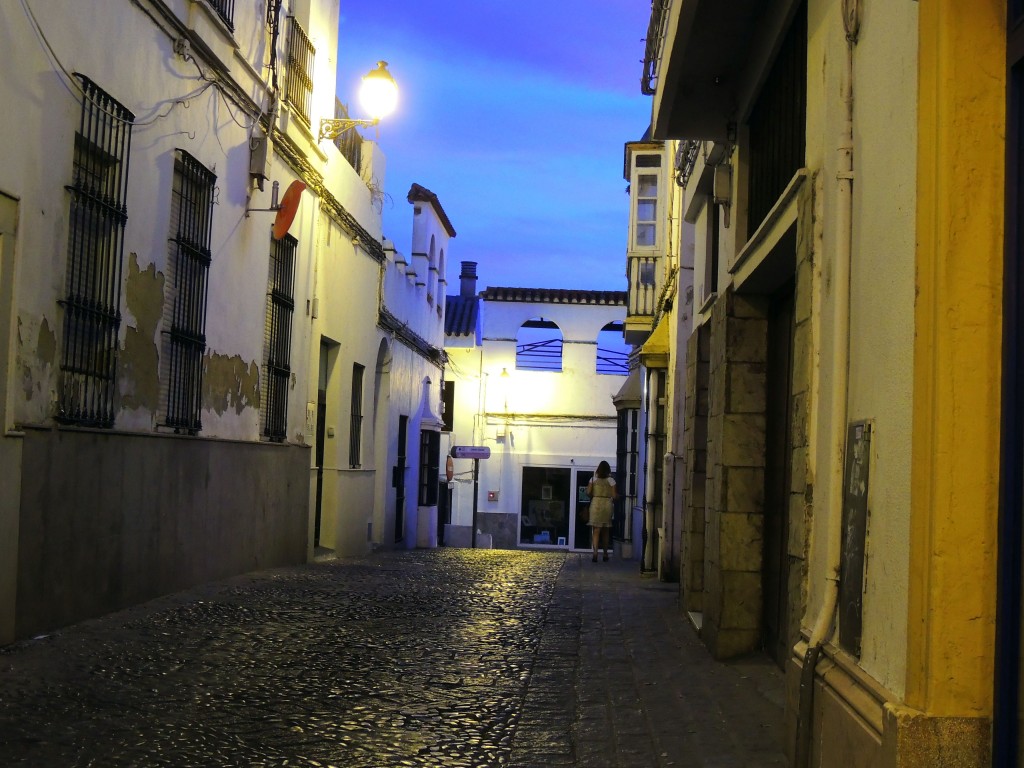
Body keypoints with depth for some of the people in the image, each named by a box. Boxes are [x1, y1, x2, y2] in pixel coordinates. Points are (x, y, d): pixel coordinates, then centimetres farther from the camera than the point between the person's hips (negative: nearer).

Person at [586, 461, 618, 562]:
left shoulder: (593, 479, 1)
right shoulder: (611, 480, -1)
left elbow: (588, 492, -2)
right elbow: (614, 496, -3)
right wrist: (618, 495, 19)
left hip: (595, 504, 0)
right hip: (607, 504, 0)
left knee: (596, 530, -4)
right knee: (606, 530, 14)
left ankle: (595, 554, -18)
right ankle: (605, 555, 21)